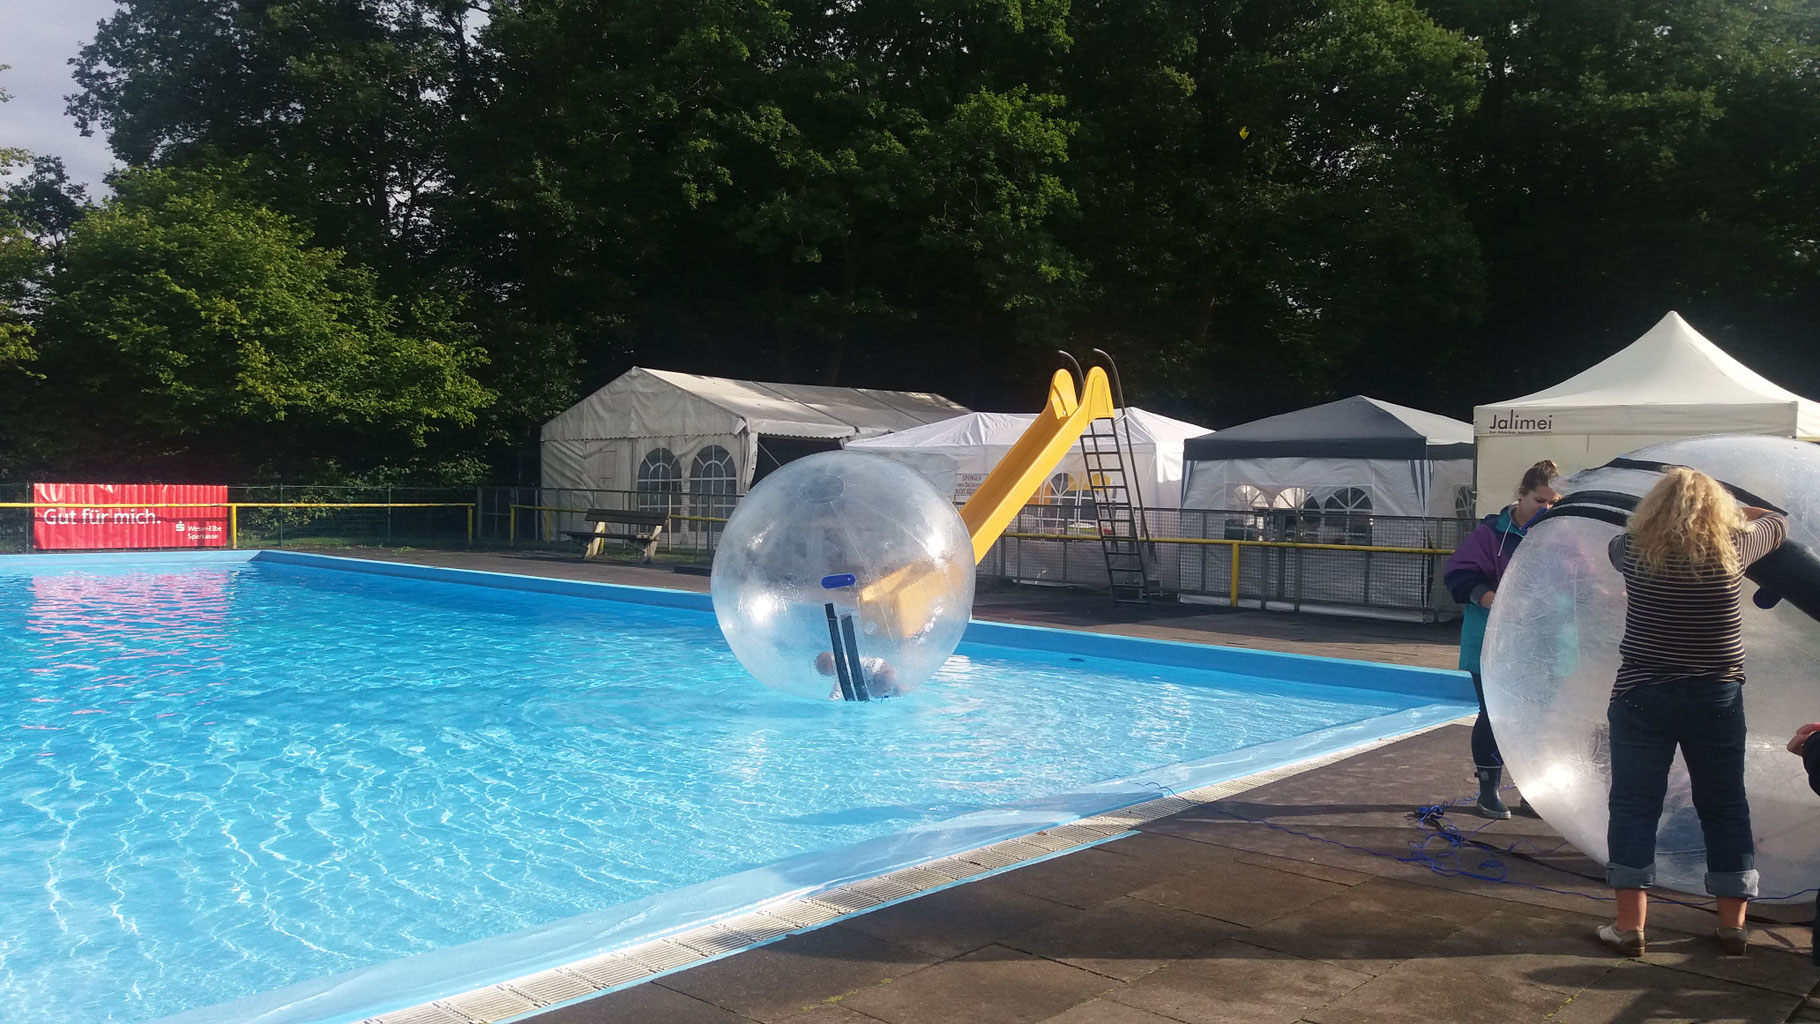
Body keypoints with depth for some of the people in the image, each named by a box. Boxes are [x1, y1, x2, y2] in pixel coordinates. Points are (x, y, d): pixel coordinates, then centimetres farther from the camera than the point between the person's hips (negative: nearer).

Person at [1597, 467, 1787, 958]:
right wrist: (1726, 506, 31)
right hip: (1717, 698, 1)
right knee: (1725, 808, 14)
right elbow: (1776, 523, 16)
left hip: (1642, 697, -1)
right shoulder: (1731, 550, -5)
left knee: (1634, 806, 4)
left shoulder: (1635, 551, -7)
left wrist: (1667, 514, 31)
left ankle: (1630, 925, 4)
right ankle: (1733, 924, 22)